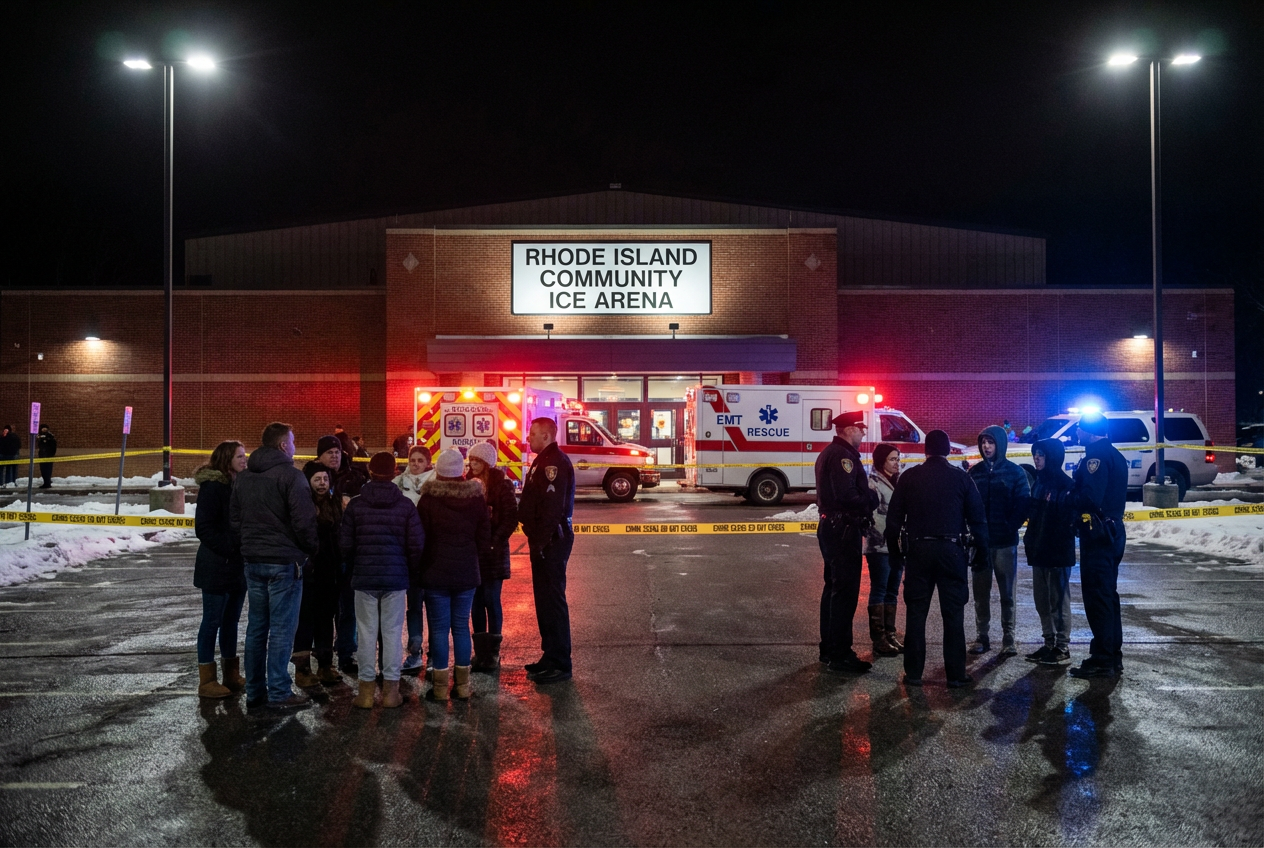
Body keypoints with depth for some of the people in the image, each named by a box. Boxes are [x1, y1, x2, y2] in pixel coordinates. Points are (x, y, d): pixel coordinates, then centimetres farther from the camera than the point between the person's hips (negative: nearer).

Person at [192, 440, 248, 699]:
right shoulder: (212, 487, -12)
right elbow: (203, 528, -16)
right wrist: (229, 549, -18)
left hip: (238, 567, 8)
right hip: (216, 568, -8)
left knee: (231, 621, 14)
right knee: (212, 621, 0)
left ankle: (232, 676, 23)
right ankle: (206, 682, 10)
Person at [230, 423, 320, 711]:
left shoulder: (243, 477, 11)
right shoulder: (290, 475, -13)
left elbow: (235, 518, 16)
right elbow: (303, 521, -16)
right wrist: (312, 548, -1)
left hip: (253, 560, 7)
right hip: (284, 561, -7)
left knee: (256, 626, 13)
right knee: (281, 629, -2)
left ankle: (254, 691, 20)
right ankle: (279, 693, 3)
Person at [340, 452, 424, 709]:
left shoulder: (355, 504, -2)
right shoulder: (405, 505, -3)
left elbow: (346, 544, -1)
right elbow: (417, 544, -4)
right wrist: (408, 569, 13)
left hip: (364, 577, 0)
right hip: (396, 577, 0)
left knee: (367, 632, 7)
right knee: (392, 632, 6)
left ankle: (366, 689, 11)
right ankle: (391, 690, 10)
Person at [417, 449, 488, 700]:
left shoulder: (428, 499, -10)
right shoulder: (477, 498, -1)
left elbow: (420, 537, -5)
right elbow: (484, 538, 3)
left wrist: (422, 564, 12)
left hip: (436, 573, -3)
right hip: (466, 573, 3)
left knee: (439, 628, 4)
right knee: (461, 626, 11)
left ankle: (440, 686, 8)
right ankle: (463, 685, 15)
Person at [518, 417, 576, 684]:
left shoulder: (554, 462, -16)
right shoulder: (544, 461, 18)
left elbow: (553, 507, -24)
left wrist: (540, 541, -22)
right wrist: (536, 540, 16)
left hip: (551, 542, -11)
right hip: (545, 542, 11)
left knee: (552, 601, -5)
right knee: (545, 599, 16)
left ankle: (560, 664, 2)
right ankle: (551, 655, 26)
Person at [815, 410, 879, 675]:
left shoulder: (830, 453, 17)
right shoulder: (843, 455, -17)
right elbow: (846, 495, -27)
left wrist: (867, 496, 3)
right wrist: (872, 497, -11)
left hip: (831, 527, 11)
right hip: (843, 530, -11)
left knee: (834, 588, 16)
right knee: (846, 592, -6)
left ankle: (829, 649, 25)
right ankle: (840, 656, -2)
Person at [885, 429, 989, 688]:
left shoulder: (909, 477, 1)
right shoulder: (961, 478, 0)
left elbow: (894, 517, 2)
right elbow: (977, 518, 0)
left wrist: (894, 548, 9)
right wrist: (982, 550, 8)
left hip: (918, 550, 1)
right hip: (951, 550, 0)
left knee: (916, 612, 6)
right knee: (953, 613, 6)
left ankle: (913, 673, 10)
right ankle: (956, 674, 9)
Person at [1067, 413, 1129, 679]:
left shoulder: (1096, 456, -15)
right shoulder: (1115, 455, 16)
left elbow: (1090, 498, -25)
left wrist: (1066, 497, -8)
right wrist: (1076, 487, 10)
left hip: (1097, 534, -10)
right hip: (1113, 532, 10)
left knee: (1097, 596, -5)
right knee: (1108, 594, 16)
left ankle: (1102, 660, -1)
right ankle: (1113, 655, 23)